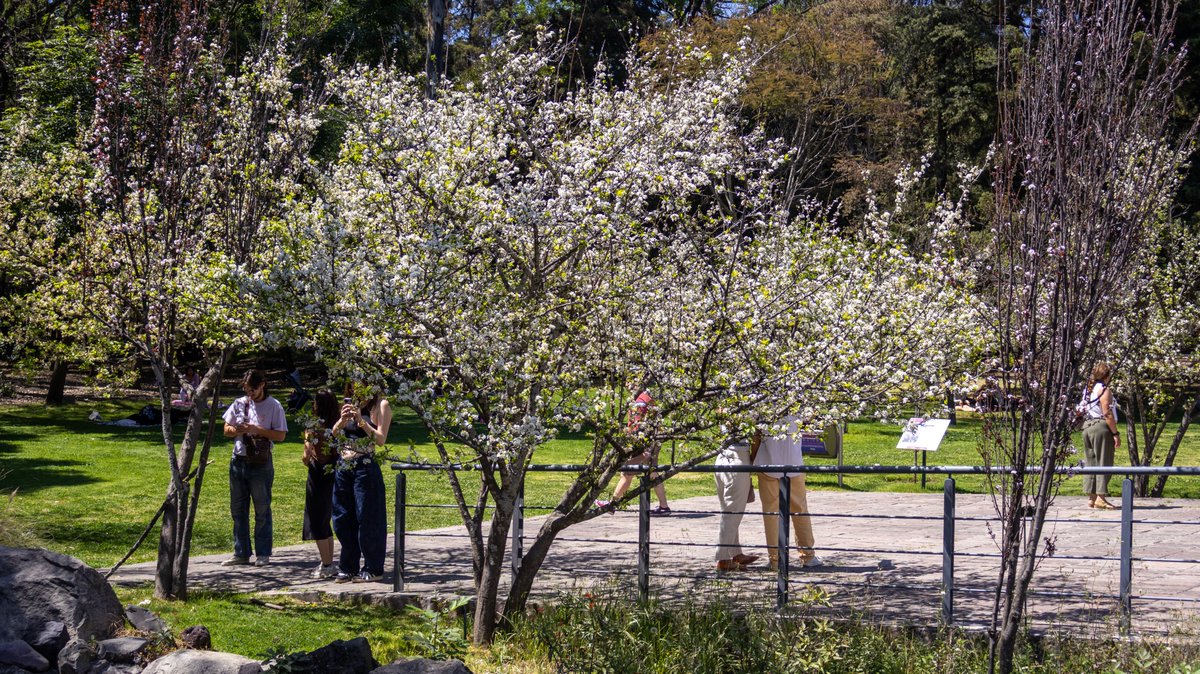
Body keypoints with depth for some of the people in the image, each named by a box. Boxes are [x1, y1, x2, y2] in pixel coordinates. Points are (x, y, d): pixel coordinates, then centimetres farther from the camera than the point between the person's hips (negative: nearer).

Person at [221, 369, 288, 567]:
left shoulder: (273, 406, -4)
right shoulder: (239, 404, 8)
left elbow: (281, 435, -8)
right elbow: (226, 430, 12)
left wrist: (257, 430, -18)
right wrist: (236, 430, -11)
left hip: (261, 463, -5)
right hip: (238, 460, 5)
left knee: (262, 510, 2)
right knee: (238, 509, 8)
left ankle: (263, 554, 9)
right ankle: (241, 553, 16)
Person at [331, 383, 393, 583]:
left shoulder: (380, 405, -3)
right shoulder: (350, 404, 14)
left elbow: (381, 439, -10)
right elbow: (333, 434, 13)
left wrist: (361, 420, -18)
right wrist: (343, 420, -6)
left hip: (366, 468, -6)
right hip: (344, 467, 6)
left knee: (366, 519, -3)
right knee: (342, 519, 8)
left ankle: (373, 569, 6)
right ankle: (348, 567, 18)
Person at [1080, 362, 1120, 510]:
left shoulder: (1087, 389, 13)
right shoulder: (1104, 390, -11)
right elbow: (1107, 414, -16)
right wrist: (1115, 433, -14)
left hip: (1087, 426, 8)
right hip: (1101, 427, -8)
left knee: (1090, 463, 10)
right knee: (1103, 463, -5)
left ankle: (1091, 497, 13)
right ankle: (1100, 497, -8)